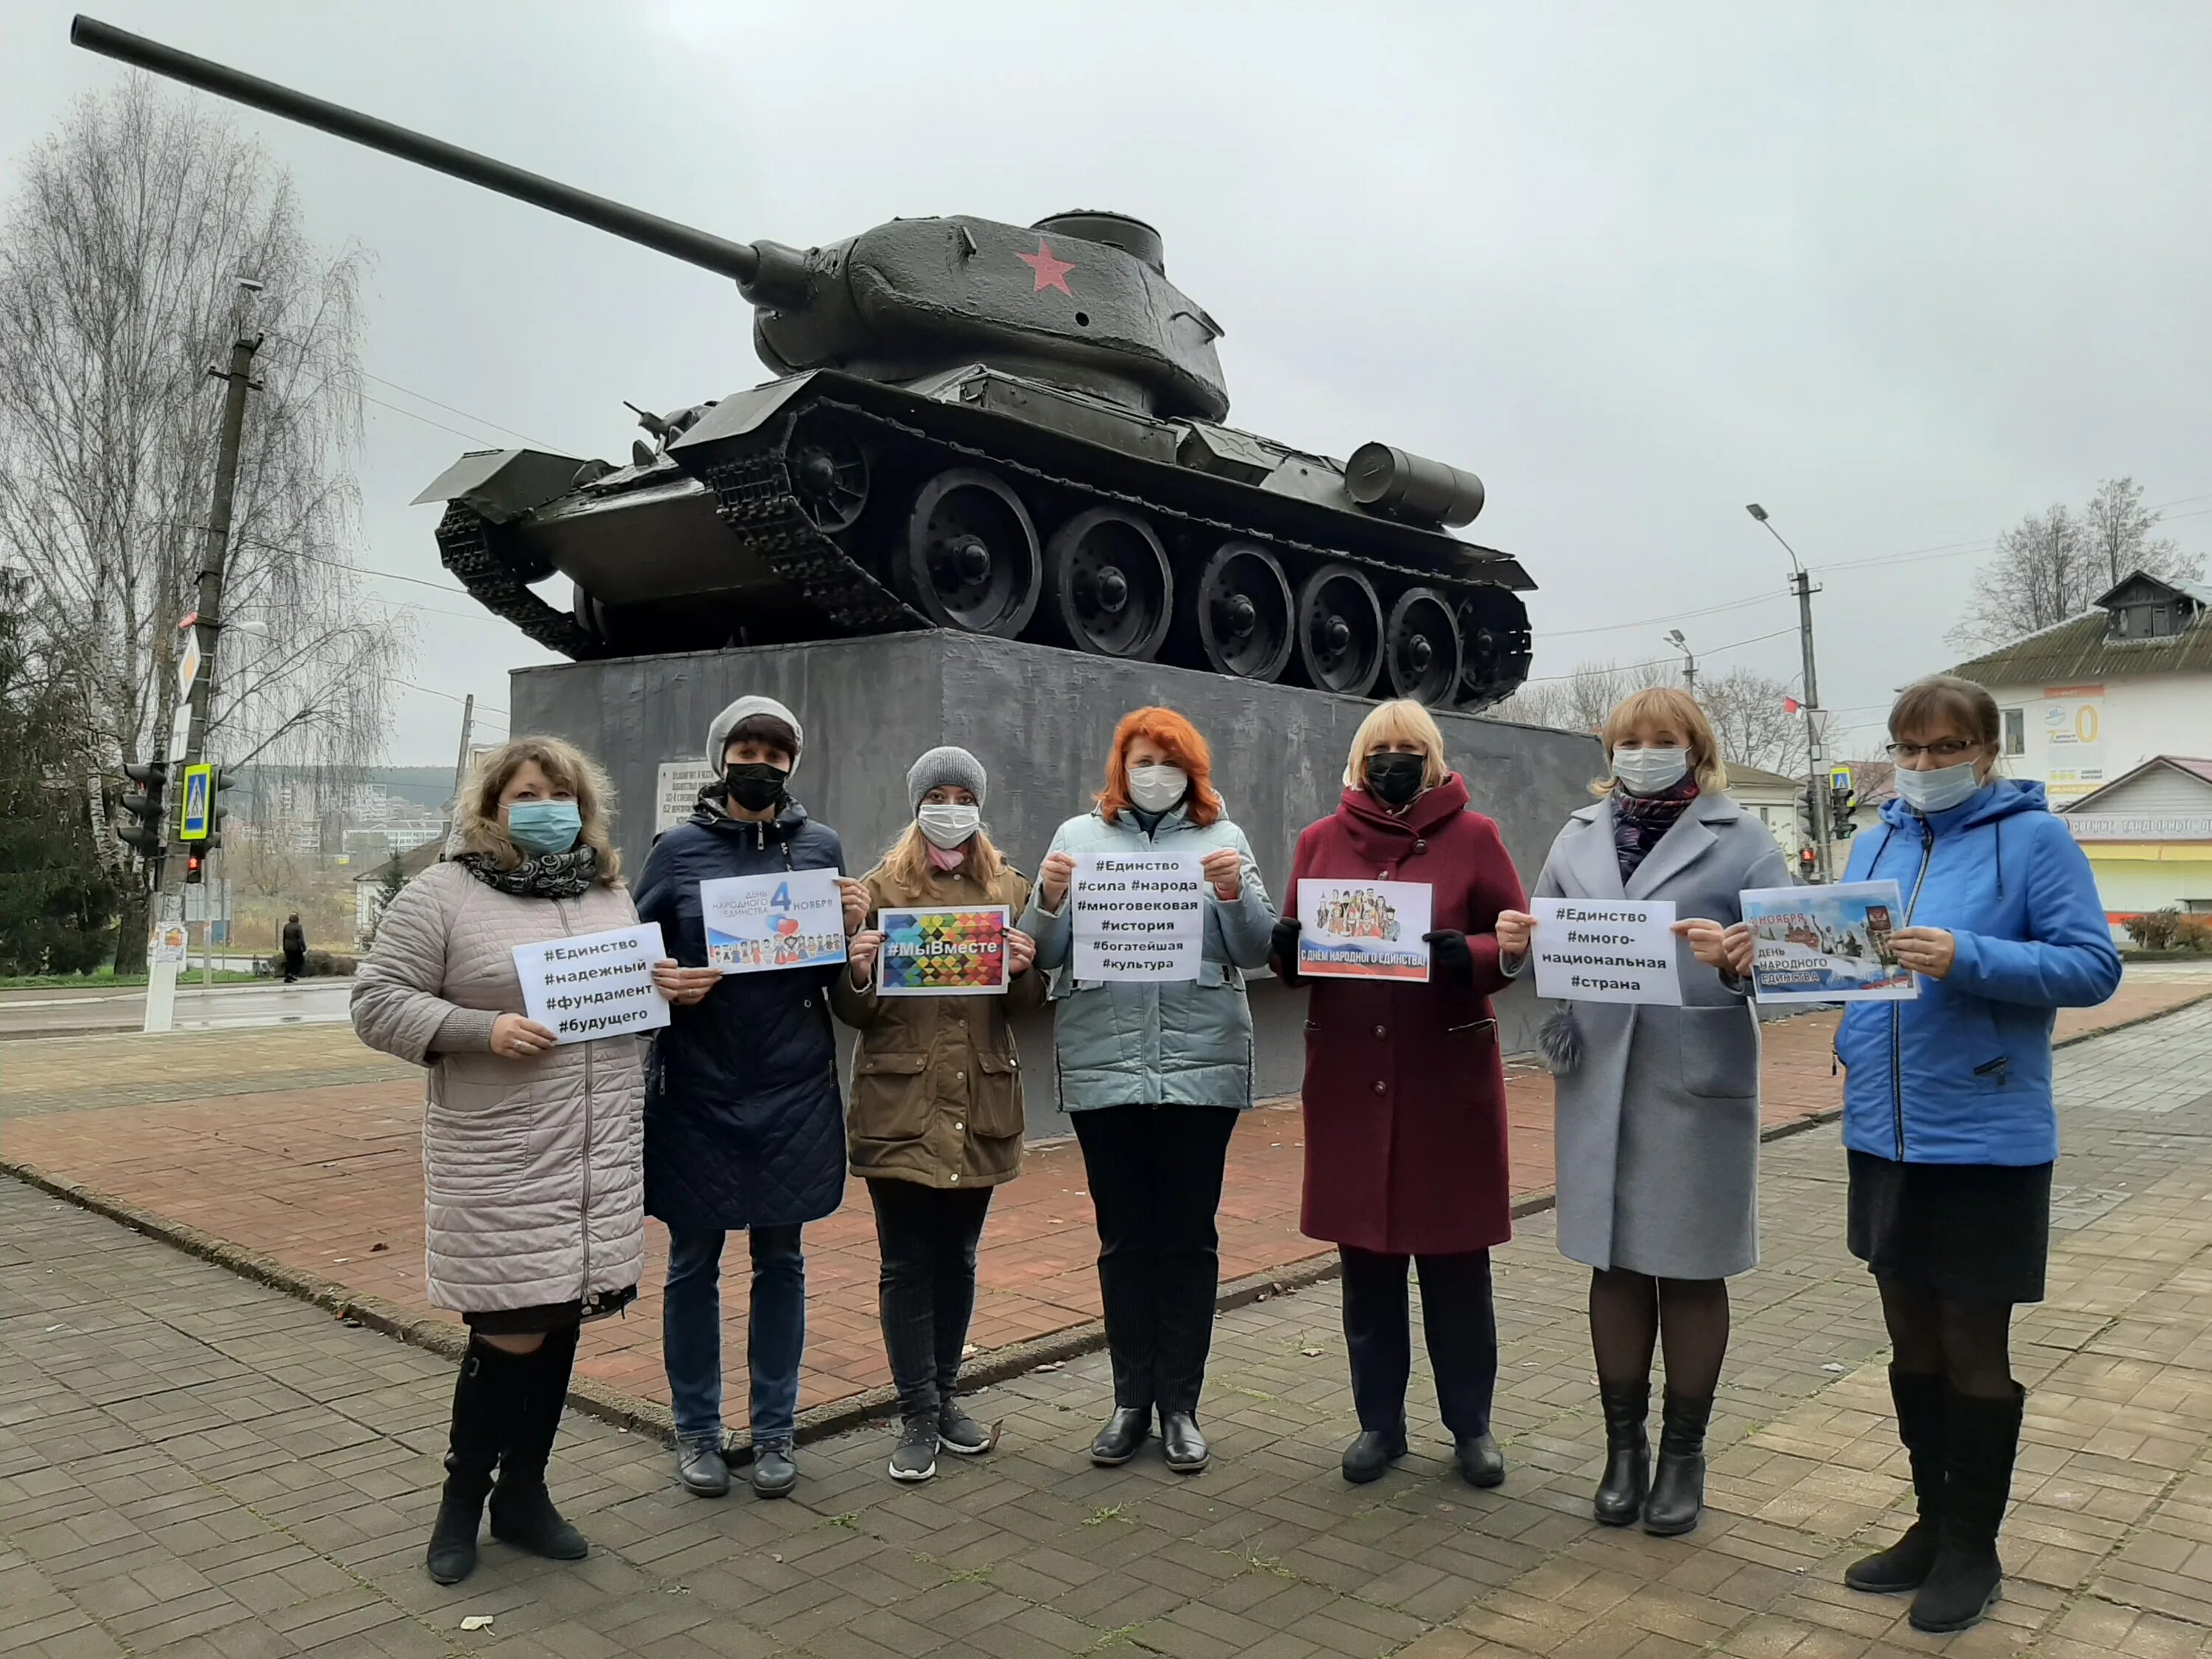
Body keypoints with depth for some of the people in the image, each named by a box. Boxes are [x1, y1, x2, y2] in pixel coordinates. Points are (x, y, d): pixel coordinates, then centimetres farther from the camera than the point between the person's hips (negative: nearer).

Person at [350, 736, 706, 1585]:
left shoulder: (610, 893, 11)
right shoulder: (441, 894, -6)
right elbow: (377, 1002, -7)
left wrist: (674, 989, 0)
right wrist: (481, 1029, -20)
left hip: (600, 1157, 5)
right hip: (499, 1162, -5)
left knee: (562, 1320, 12)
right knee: (512, 1330, -3)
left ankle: (523, 1493, 30)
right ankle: (461, 1501, 22)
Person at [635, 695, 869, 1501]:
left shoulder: (820, 847, 5)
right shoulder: (679, 850, -1)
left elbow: (837, 972, 10)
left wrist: (852, 926, -10)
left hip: (793, 1091, 1)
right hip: (698, 1091, -1)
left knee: (781, 1260, 11)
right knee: (693, 1262, 9)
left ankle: (775, 1428, 25)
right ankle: (696, 1429, 26)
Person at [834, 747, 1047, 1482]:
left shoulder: (1010, 890, 7)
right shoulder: (881, 888, 0)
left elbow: (1029, 1007, 8)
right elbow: (853, 1012, 1)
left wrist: (1023, 971, -13)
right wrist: (857, 972, -20)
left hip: (981, 1104, 3)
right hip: (900, 1104, -2)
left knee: (957, 1257, 13)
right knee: (907, 1263, 2)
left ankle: (942, 1398, 28)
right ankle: (918, 1417, 13)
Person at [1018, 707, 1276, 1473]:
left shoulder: (1223, 838, 6)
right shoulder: (1079, 836, 7)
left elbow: (1256, 951, 2)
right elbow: (1044, 954, 4)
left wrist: (1236, 893, -16)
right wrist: (1049, 902, -15)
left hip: (1202, 1066, 0)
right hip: (1103, 1065, 1)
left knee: (1189, 1237, 7)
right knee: (1124, 1237, 9)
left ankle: (1180, 1405, 19)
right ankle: (1132, 1400, 22)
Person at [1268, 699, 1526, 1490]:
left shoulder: (1472, 836, 2)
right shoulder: (1321, 839, 9)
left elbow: (1515, 940, 0)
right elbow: (1296, 952, 12)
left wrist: (1468, 955, -20)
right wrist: (1287, 947, -11)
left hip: (1449, 1075, -2)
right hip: (1349, 1075, 2)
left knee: (1455, 1253, 7)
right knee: (1364, 1251, 9)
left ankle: (1471, 1424, 23)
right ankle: (1379, 1419, 25)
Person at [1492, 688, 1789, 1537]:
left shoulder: (1741, 839, 0)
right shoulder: (1579, 835, 11)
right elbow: (1547, 942, 13)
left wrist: (1735, 954, -25)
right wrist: (1517, 944, -9)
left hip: (1698, 1082, -3)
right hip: (1598, 1080, 3)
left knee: (1691, 1267, 8)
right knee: (1615, 1263, 11)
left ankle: (1684, 1453, 23)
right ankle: (1624, 1444, 25)